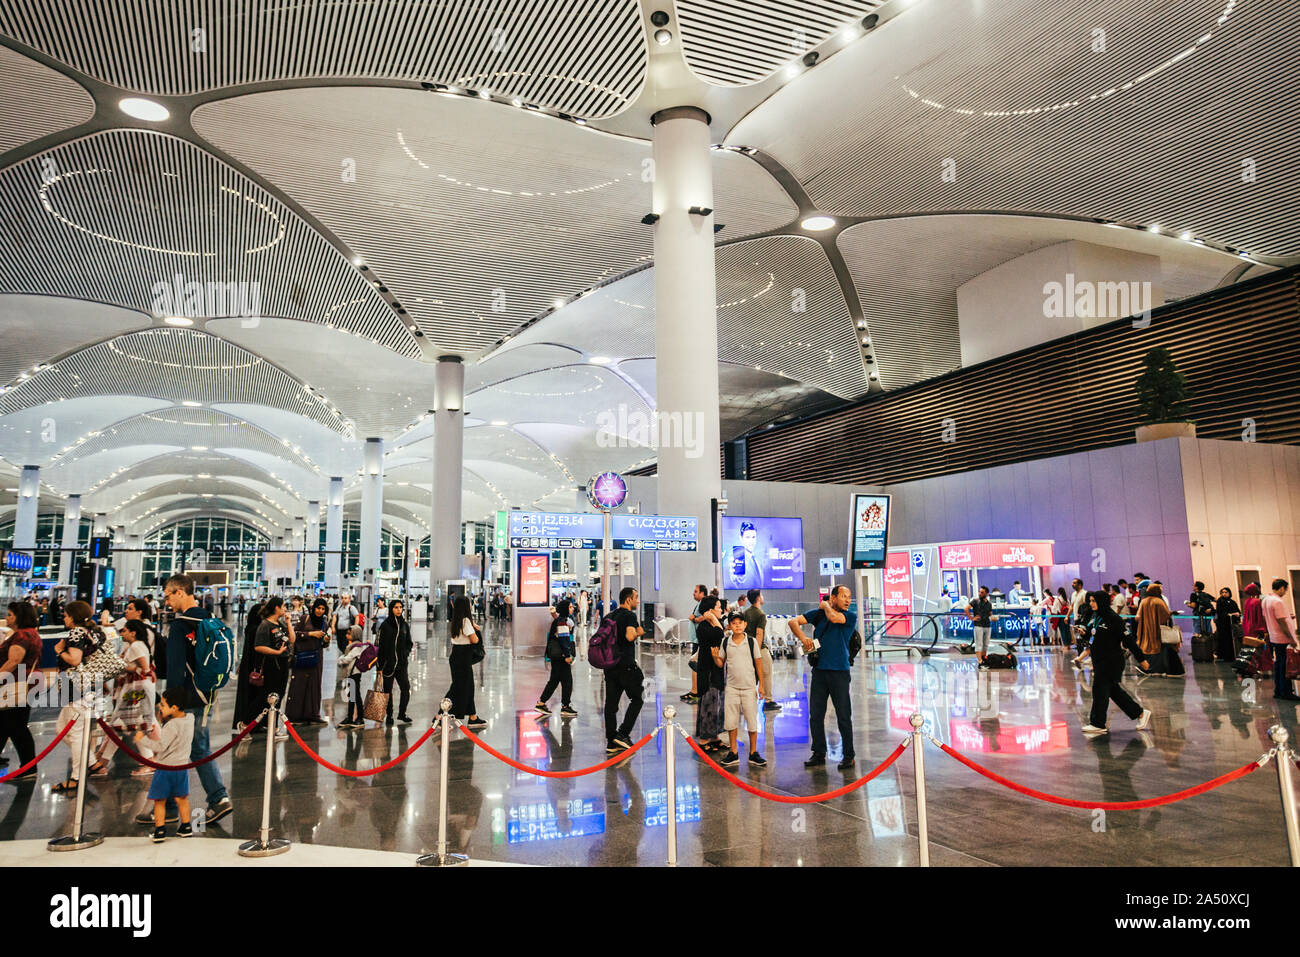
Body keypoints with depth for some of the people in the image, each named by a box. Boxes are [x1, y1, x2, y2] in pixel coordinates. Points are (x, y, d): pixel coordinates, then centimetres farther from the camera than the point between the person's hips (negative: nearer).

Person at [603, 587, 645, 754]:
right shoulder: (630, 616, -10)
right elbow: (630, 636, -24)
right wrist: (639, 632, -6)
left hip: (610, 664, 7)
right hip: (626, 665, -7)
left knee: (611, 702, 7)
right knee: (636, 700, 7)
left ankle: (611, 741, 9)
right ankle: (623, 734, 0)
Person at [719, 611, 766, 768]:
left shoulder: (752, 641, -3)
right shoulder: (726, 643, 1)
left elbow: (758, 662, 1)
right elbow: (721, 663, 8)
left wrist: (761, 684, 1)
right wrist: (715, 656, -13)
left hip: (749, 687, -1)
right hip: (731, 686, 2)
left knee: (752, 720, 3)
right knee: (730, 721, 4)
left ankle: (753, 753, 16)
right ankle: (733, 754, 16)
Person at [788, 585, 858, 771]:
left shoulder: (851, 616, 0)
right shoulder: (818, 613, 9)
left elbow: (834, 617, -20)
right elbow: (793, 622, 5)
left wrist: (826, 605, 0)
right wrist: (803, 638, -12)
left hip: (839, 671, -3)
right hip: (819, 670, 3)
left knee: (844, 716, 2)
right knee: (815, 715, 8)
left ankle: (848, 755, 14)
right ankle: (819, 754, 20)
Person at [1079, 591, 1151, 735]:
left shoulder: (1112, 618, -17)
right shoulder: (1094, 617, 8)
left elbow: (1127, 638, -15)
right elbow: (1091, 631, 22)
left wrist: (1141, 658, -13)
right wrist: (1084, 631, -2)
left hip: (1111, 661, -9)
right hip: (1099, 660, 9)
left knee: (1100, 689, -4)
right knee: (1113, 690, 16)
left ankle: (1098, 724, 5)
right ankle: (1140, 713, 30)